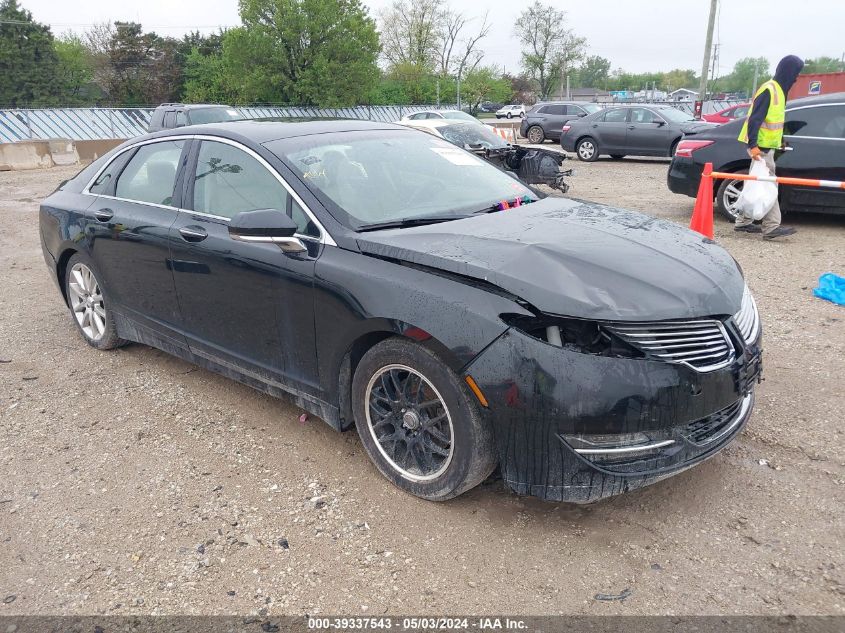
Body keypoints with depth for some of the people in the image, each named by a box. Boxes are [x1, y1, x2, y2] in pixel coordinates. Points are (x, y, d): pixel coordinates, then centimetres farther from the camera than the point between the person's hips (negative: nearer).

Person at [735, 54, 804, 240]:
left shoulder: (779, 90, 16)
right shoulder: (768, 90, -15)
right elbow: (755, 118, -22)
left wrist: (779, 140, 27)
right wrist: (753, 145, -28)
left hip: (767, 146, 10)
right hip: (760, 147, -10)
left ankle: (743, 222, 19)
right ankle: (771, 227, -12)